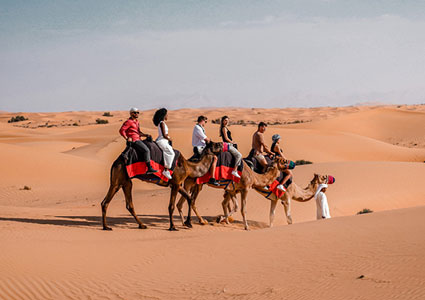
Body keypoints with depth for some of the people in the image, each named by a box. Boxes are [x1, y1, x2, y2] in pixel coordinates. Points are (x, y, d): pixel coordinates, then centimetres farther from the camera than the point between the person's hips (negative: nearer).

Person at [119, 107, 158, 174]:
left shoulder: (136, 122, 20)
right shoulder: (129, 122, -9)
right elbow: (121, 130, -17)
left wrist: (145, 135, 11)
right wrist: (127, 138, -18)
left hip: (138, 140, 10)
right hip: (134, 140, -10)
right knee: (146, 150, -23)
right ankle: (149, 168, -27)